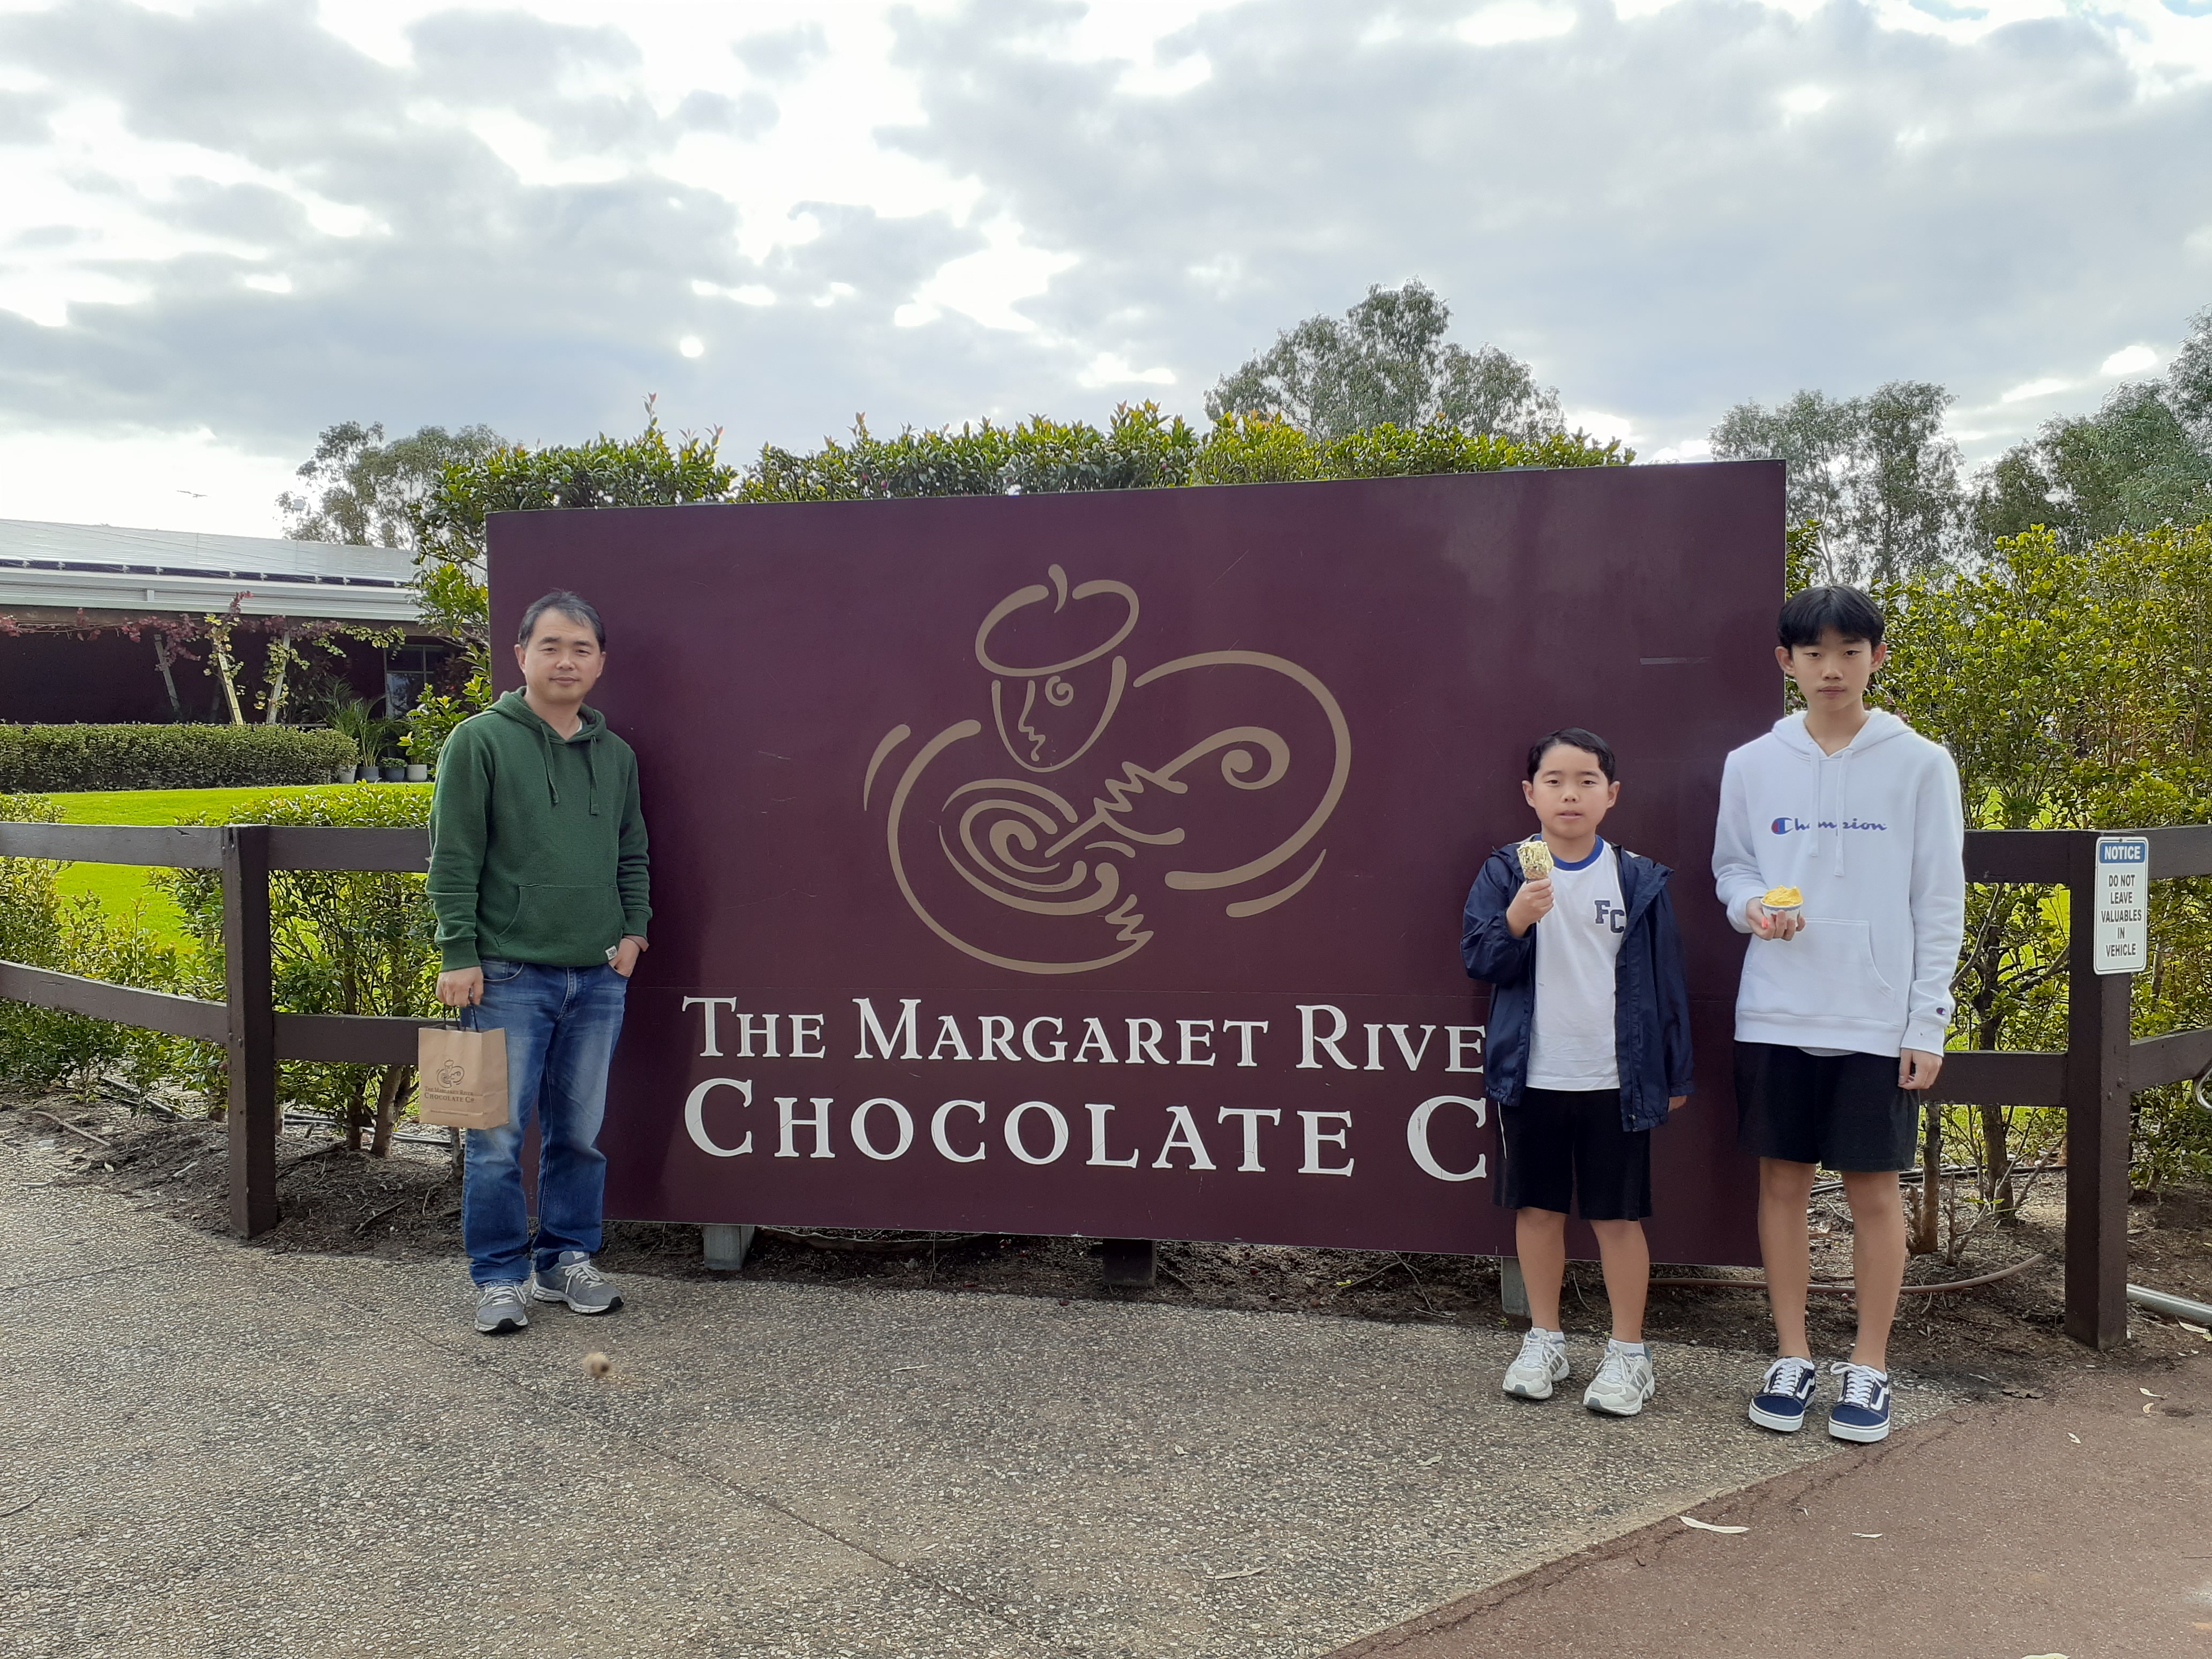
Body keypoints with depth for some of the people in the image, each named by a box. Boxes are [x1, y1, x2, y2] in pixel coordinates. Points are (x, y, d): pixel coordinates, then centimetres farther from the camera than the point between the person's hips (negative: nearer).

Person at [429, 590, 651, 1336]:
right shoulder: (480, 741, -2)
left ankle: (569, 1259, 24)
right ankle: (501, 1278, 12)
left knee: (581, 1130, 11)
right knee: (499, 1134, 0)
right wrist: (459, 953, -10)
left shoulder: (616, 755, 13)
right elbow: (454, 856, -5)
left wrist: (633, 931, 8)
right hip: (509, 974, -4)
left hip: (599, 976, 5)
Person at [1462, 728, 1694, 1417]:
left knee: (1618, 1216, 5)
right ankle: (1544, 1340, 26)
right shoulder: (1505, 872, 0)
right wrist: (1515, 919, -26)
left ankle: (1629, 1353, 18)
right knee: (1537, 1208, 11)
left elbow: (1665, 980, 4)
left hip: (1615, 1078, -1)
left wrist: (1674, 1073, 5)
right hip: (1530, 1075, 1)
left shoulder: (1639, 880, 0)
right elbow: (1480, 961, -6)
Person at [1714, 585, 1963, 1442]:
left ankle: (1869, 1365, 21)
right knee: (1782, 1180, 8)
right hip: (1776, 1012, 2)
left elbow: (1940, 903, -1)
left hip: (1878, 1019, -2)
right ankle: (1792, 1355, 23)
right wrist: (1752, 904, -10)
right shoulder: (1752, 765, 3)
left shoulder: (1920, 765, -2)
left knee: (1874, 1187, 6)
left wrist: (1927, 1025, -5)